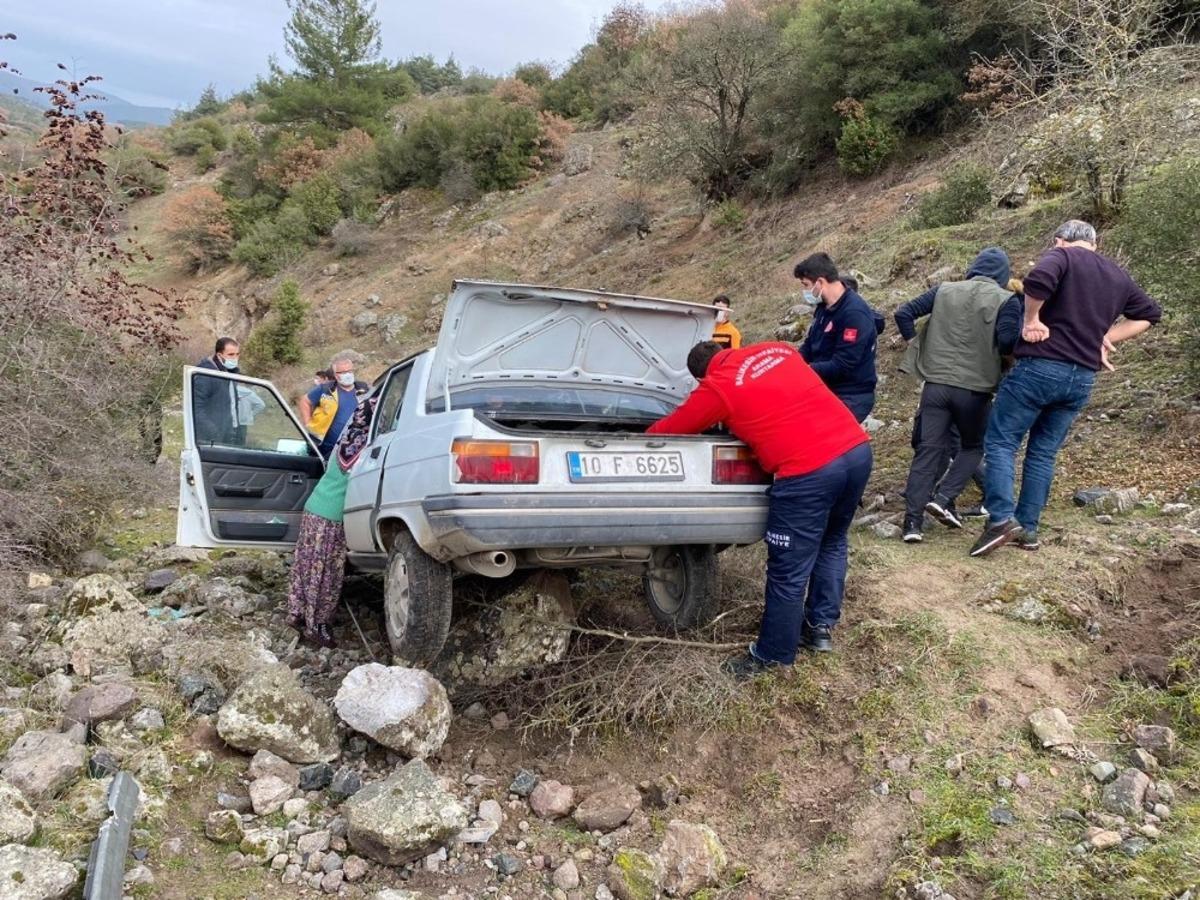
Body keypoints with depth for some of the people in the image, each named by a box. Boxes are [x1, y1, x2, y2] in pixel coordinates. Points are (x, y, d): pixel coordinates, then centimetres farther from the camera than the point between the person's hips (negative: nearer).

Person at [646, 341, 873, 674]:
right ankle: (821, 627, 39)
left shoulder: (716, 387, 2)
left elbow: (667, 429, 14)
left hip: (808, 471, -7)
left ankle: (772, 655, 23)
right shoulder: (779, 349, 18)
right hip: (858, 449, 8)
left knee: (788, 572, 8)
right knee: (832, 544, 28)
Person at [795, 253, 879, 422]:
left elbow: (841, 367, -25)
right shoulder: (824, 307, 7)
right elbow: (809, 346, 16)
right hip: (824, 392, 9)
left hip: (850, 398, -9)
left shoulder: (854, 313, -22)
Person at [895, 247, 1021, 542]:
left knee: (928, 450, 3)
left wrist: (915, 343, 12)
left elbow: (904, 313, 3)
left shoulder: (944, 290, 6)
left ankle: (913, 520, -2)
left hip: (936, 383, 3)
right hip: (975, 388, -2)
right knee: (972, 447, 18)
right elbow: (1008, 344, -15)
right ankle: (943, 499, -1)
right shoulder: (1006, 300, -3)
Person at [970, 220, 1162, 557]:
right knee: (1043, 453, 14)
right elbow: (1150, 314, 28)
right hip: (1082, 378, 6)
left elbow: (1038, 279, -25)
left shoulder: (1062, 256, -2)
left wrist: (1032, 319, -11)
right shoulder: (1119, 277, 17)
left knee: (1000, 441, 0)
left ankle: (1001, 519, -14)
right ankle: (1028, 528, 15)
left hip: (1040, 367, -6)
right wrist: (1104, 339, 18)